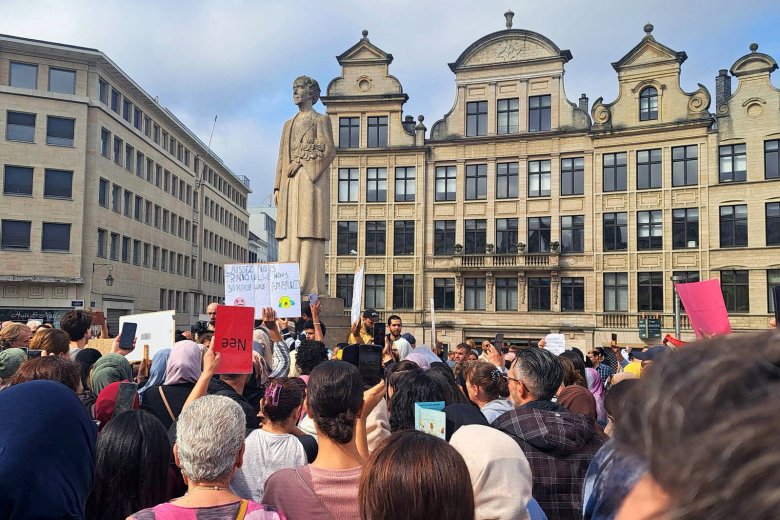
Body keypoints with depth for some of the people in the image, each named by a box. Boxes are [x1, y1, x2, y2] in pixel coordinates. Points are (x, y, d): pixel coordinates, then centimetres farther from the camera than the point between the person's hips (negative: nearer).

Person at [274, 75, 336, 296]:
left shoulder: (321, 120, 8)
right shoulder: (288, 125, 25)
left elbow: (329, 150, -6)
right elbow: (282, 158, 21)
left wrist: (301, 161, -13)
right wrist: (277, 187, 12)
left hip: (311, 180, -6)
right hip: (290, 183, 6)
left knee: (309, 231, -12)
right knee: (289, 234, -1)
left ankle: (310, 284, -13)